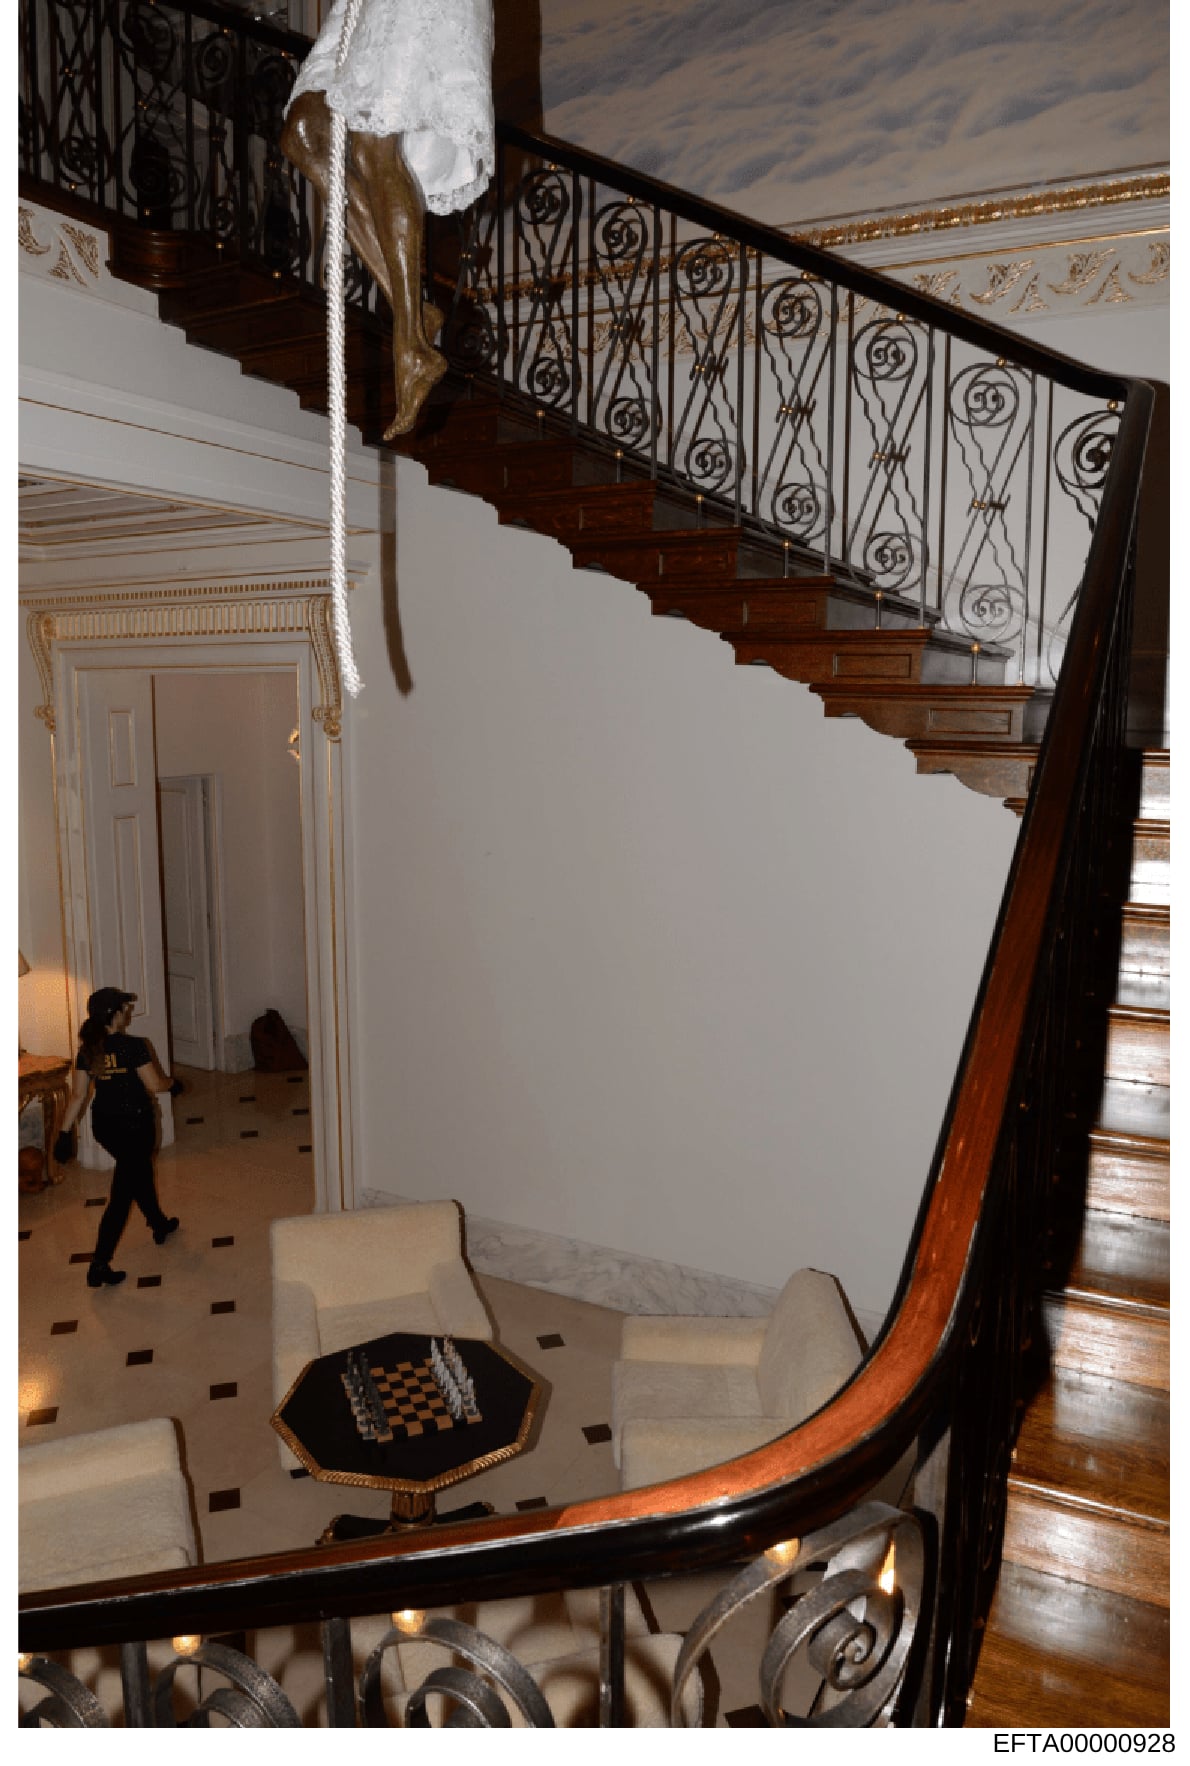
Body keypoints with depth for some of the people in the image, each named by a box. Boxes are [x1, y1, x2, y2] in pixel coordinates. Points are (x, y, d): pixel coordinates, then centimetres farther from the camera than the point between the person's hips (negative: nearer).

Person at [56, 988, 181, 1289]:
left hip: (103, 1126, 7)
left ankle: (159, 1225, 48)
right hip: (134, 1126, -7)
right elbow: (155, 1085, -16)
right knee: (121, 1195, 2)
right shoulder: (133, 1046, -21)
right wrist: (174, 1083, 5)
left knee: (140, 1172, 27)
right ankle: (99, 1267, 1)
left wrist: (64, 1133, 3)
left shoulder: (87, 1049, -3)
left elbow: (78, 1095, -2)